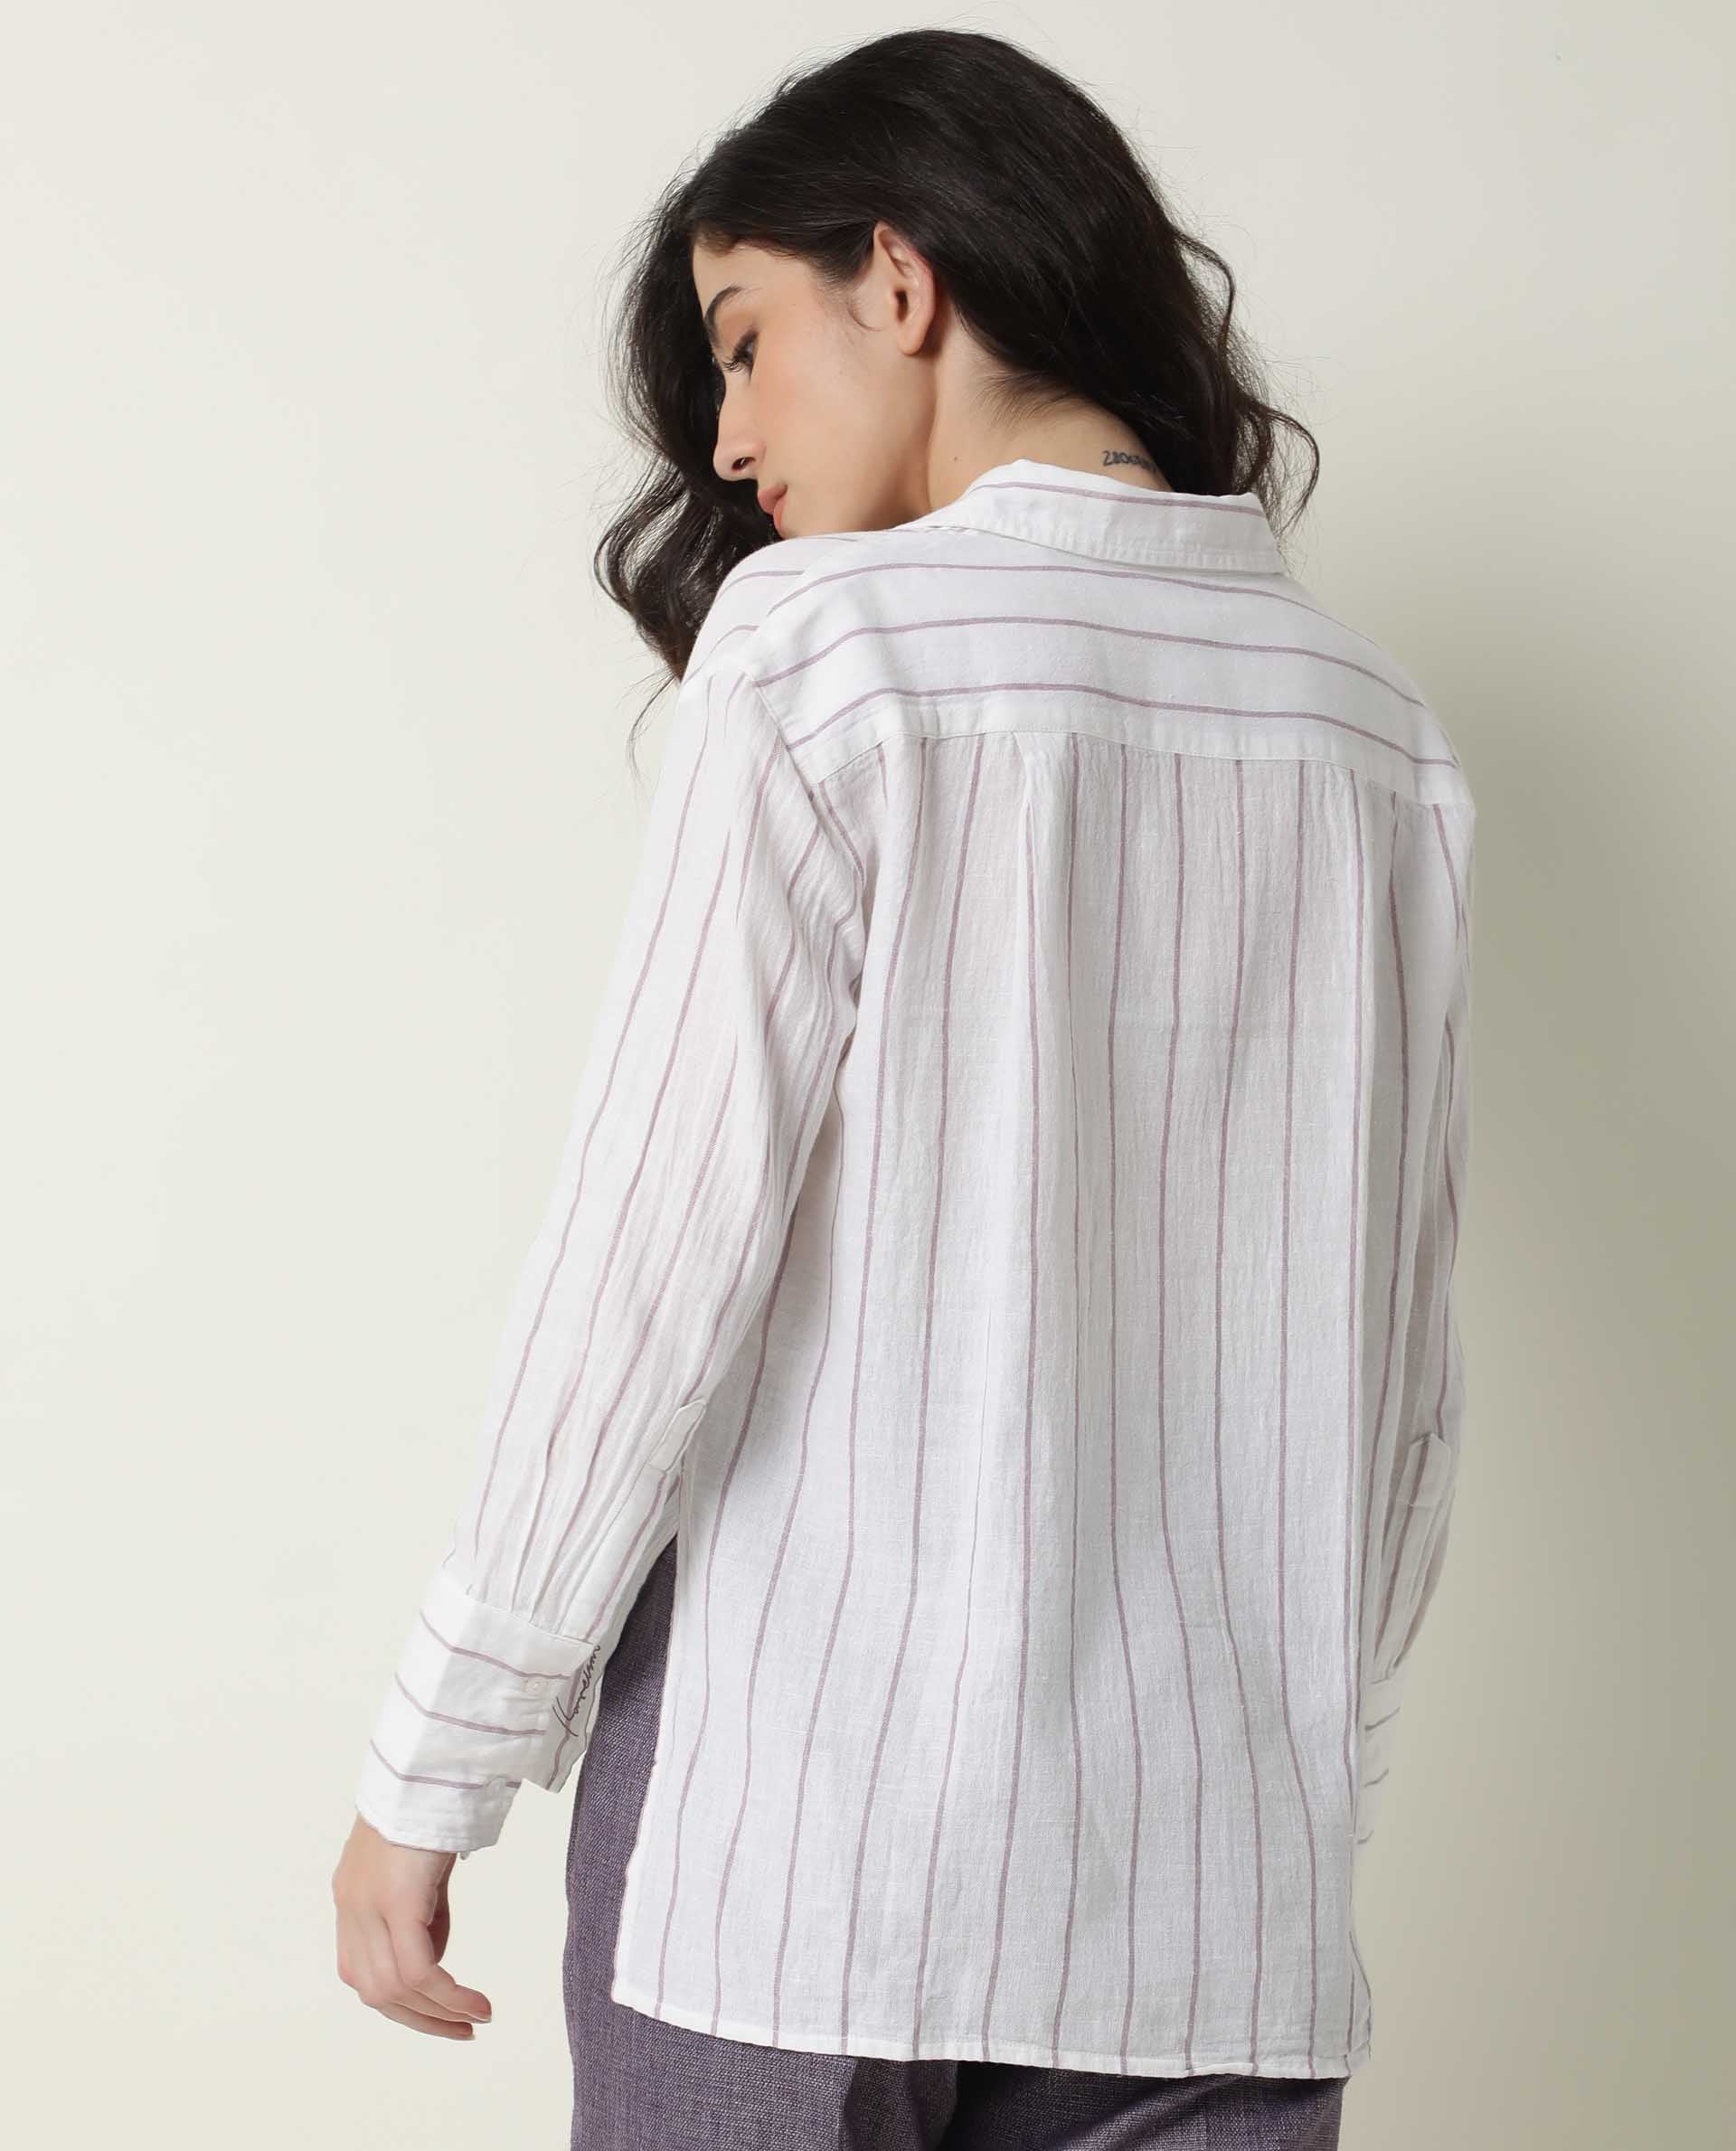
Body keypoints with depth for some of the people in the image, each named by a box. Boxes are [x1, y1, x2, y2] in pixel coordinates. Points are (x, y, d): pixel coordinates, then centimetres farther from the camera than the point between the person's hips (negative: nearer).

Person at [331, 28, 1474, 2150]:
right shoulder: (1376, 727, 7)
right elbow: (1401, 1375, 9)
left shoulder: (822, 645, -7)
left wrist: (432, 1774, -3)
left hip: (806, 1826, -4)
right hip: (1224, 1892, 4)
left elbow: (649, 1263, -11)